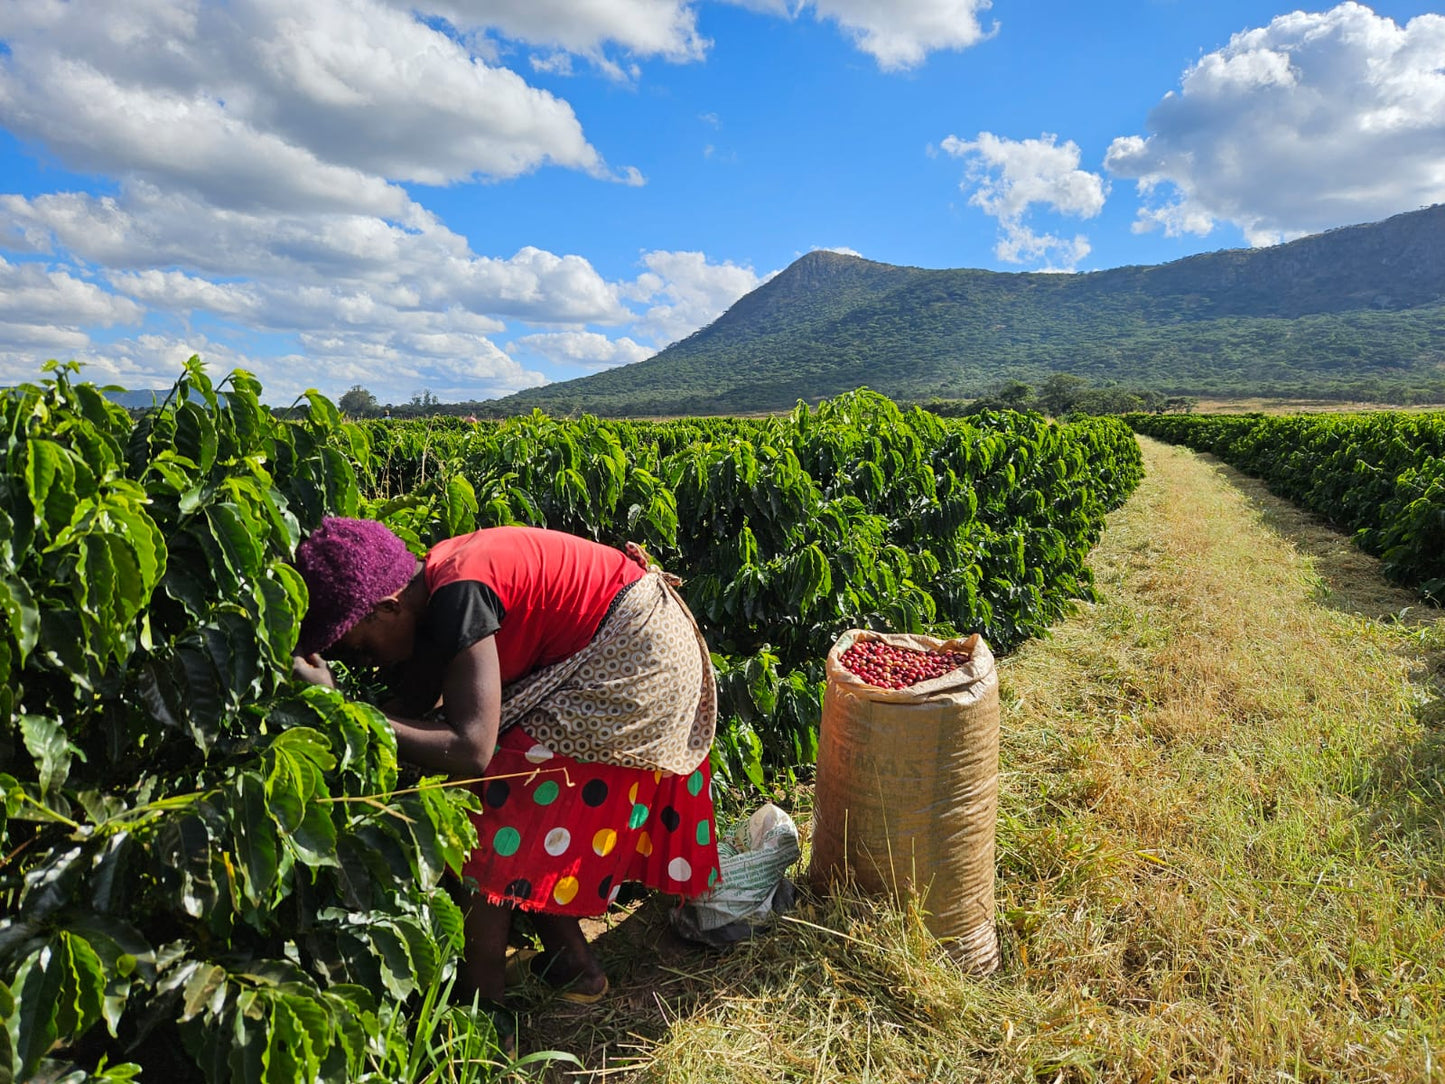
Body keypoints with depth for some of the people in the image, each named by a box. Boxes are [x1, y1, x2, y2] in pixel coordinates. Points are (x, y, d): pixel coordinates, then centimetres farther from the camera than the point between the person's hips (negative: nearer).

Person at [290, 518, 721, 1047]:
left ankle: (480, 1008, 3)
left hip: (631, 658, -10)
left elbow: (469, 749, -30)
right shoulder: (435, 589, 2)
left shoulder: (459, 596, -26)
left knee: (504, 802, -8)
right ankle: (571, 963, 25)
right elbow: (415, 712, 4)